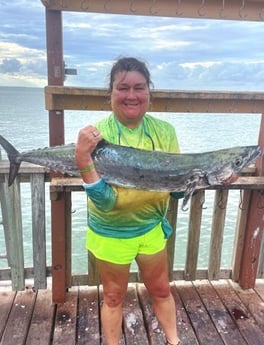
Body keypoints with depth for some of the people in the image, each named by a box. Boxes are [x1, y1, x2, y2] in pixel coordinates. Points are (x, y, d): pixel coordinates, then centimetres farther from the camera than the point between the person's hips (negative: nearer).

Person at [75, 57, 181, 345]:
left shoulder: (164, 131, -11)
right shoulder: (97, 135, -20)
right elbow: (105, 202, -26)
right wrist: (83, 162, -39)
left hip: (151, 227, 3)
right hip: (110, 233, -3)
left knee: (161, 290, 24)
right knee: (114, 296, 19)